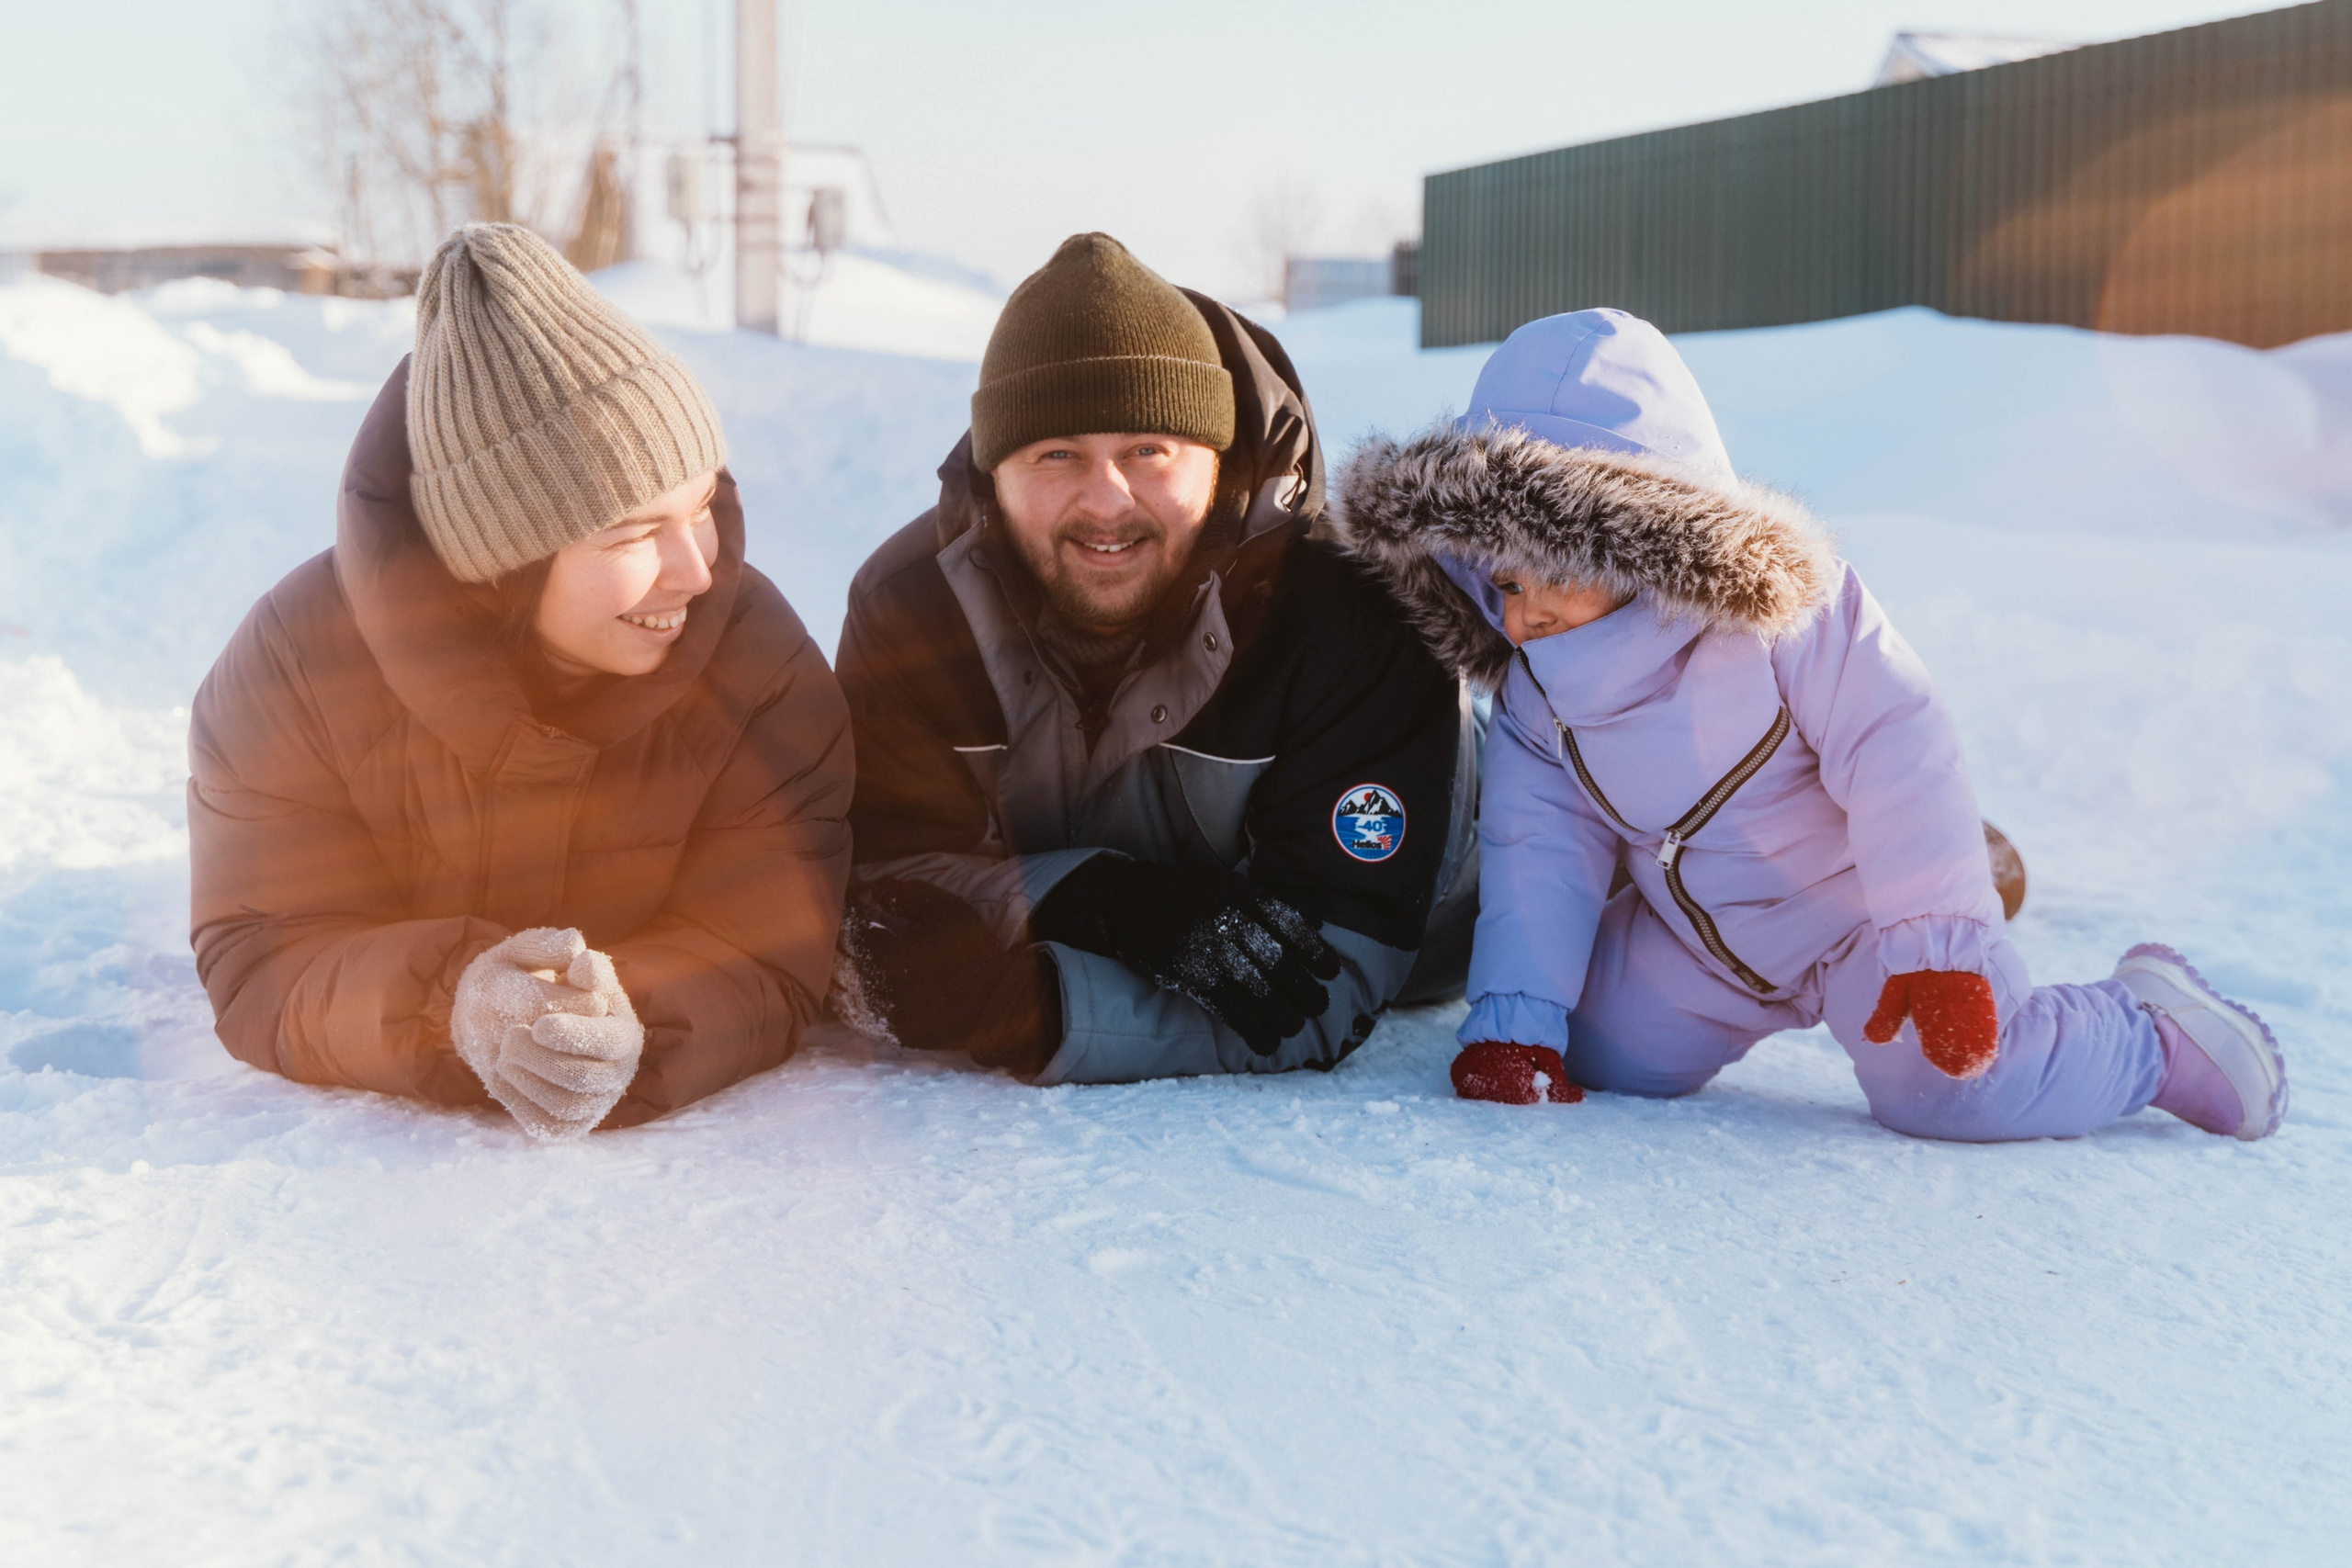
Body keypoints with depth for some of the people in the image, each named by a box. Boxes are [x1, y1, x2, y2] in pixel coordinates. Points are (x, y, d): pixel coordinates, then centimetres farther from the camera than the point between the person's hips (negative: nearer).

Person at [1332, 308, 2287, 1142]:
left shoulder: (1775, 606, -28)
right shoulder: (1533, 690, -8)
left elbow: (1897, 753, -27)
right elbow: (1539, 851, -5)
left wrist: (1932, 943, -29)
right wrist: (1513, 1023, -14)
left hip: (1860, 904, -6)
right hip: (1699, 938, 6)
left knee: (1952, 1083, -22)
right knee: (1599, 1053, -3)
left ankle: (2153, 1032, 6)